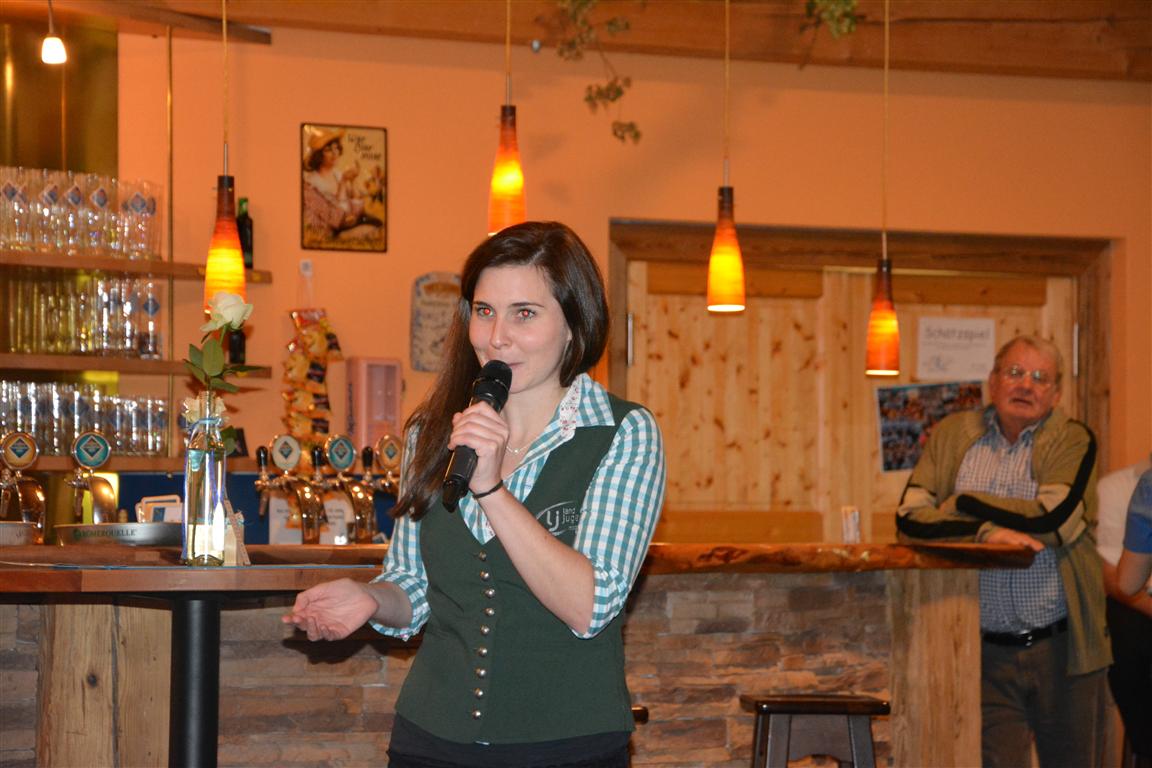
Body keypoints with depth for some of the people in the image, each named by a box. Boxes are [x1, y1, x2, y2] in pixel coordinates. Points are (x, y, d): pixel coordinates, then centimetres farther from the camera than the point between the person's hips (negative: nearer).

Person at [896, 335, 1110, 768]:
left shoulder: (1073, 440, 1)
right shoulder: (952, 435, 8)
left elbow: (1050, 521, -16)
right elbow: (910, 520, -4)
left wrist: (960, 504, -7)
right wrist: (986, 533, -18)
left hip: (1062, 648, -1)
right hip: (985, 651, 1)